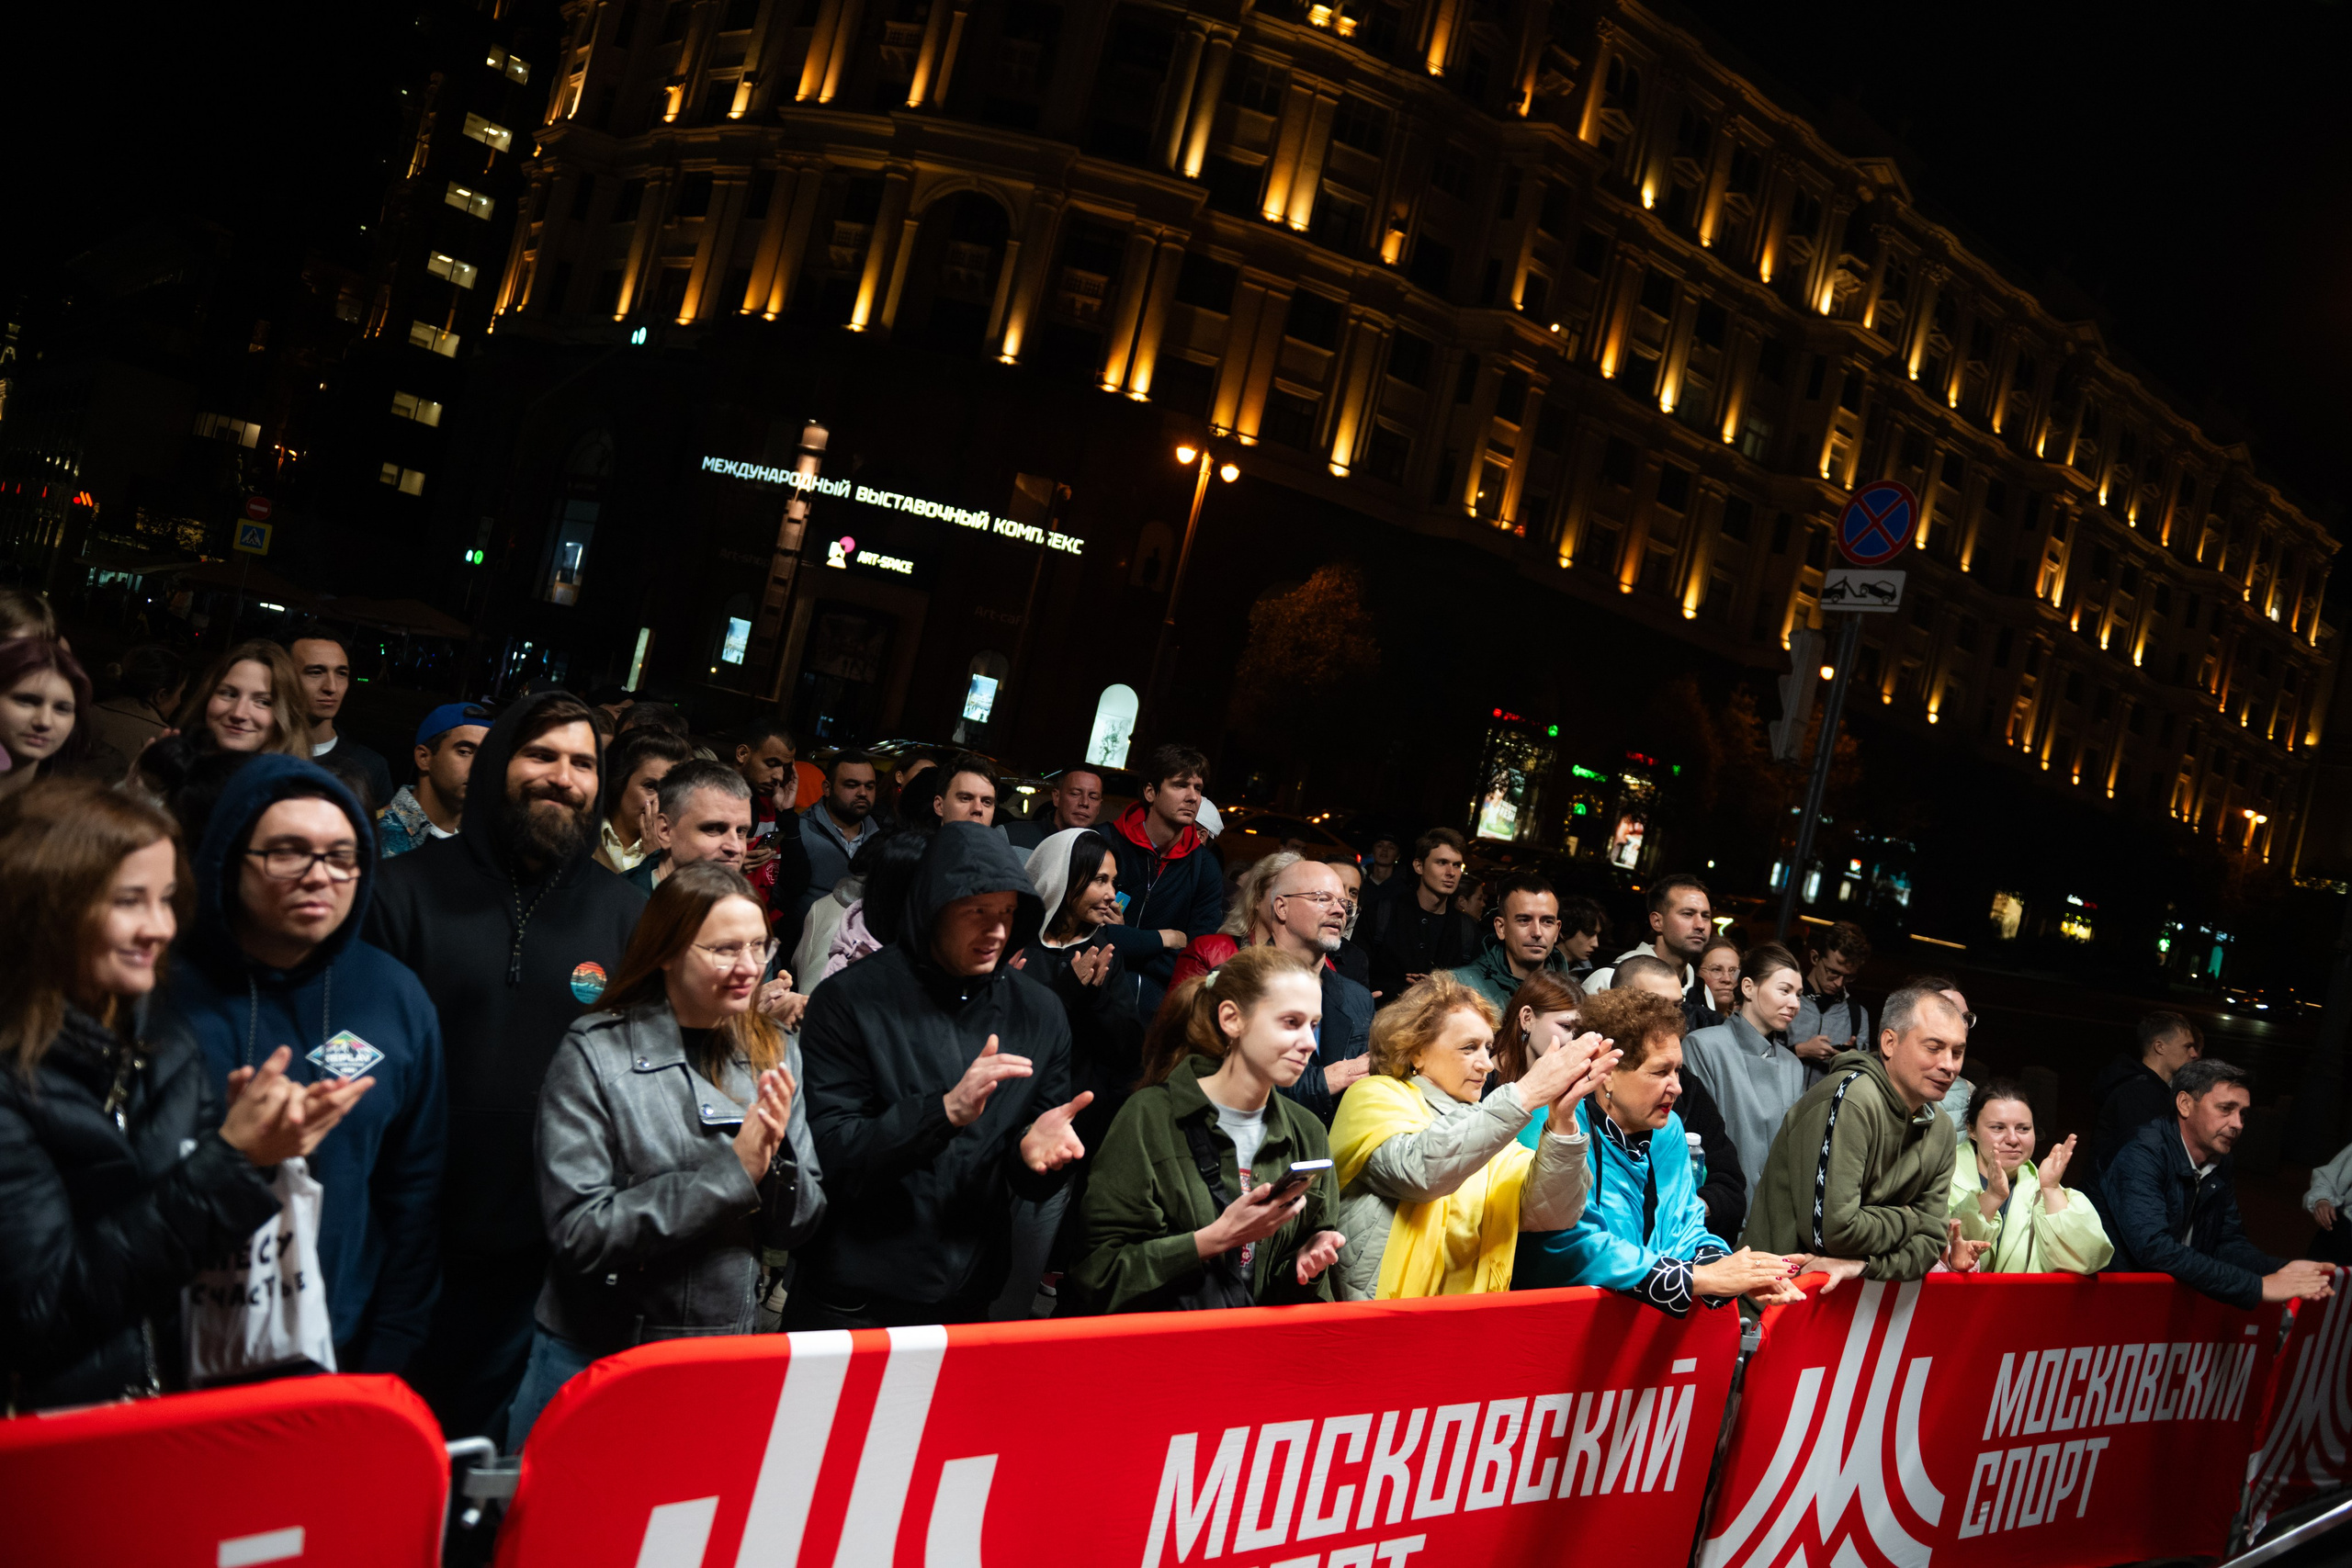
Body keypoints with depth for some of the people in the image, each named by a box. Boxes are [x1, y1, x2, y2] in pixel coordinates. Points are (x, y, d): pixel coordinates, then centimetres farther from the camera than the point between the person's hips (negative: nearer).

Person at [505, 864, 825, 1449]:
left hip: (731, 1357, 4)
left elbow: (802, 1223, 5)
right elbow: (580, 1232, -19)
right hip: (595, 1357, -4)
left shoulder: (773, 1054, 3)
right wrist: (732, 1170, -22)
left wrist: (775, 1160, -16)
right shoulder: (594, 1054, -11)